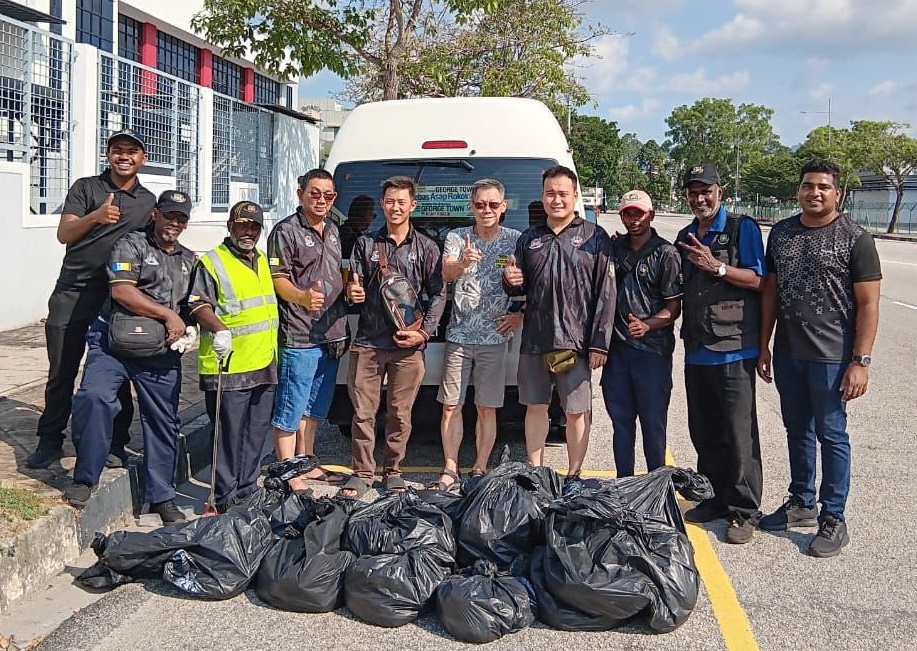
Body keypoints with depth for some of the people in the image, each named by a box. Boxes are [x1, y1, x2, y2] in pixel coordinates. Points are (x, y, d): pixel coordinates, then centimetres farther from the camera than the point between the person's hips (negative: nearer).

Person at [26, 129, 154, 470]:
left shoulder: (148, 201, 11)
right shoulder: (86, 188, 2)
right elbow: (64, 234, -8)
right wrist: (95, 217, -25)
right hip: (73, 292, -1)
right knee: (61, 372, 7)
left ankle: (115, 443, 16)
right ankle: (49, 441, 20)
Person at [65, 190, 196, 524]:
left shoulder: (189, 261, 19)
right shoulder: (130, 245, 0)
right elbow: (122, 291, -14)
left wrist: (189, 328, 3)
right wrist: (168, 315, -13)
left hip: (162, 351, 5)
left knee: (163, 421, 7)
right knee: (94, 397, -27)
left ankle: (162, 496, 20)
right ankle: (85, 478, -9)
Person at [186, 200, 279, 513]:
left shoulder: (263, 261, 18)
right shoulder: (211, 262, -5)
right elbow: (198, 305, -15)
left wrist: (274, 352, 25)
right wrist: (219, 329, -32)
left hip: (264, 365, 7)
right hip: (228, 367, -7)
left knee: (257, 432, 14)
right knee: (229, 434, -2)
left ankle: (248, 490, 26)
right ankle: (226, 497, 9)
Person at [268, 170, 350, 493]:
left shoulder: (333, 230, 16)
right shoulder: (286, 231, -8)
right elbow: (278, 280, -14)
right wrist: (302, 297, -33)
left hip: (331, 334, 8)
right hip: (298, 337, -8)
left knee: (314, 407, 18)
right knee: (290, 409, -2)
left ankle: (306, 464, 30)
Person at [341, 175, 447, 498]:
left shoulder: (426, 248, 6)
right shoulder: (365, 244, 11)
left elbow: (438, 294, 3)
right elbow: (355, 288, 11)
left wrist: (423, 332, -8)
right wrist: (353, 293, -13)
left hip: (407, 345, -1)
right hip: (367, 341, 1)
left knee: (400, 414, 6)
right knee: (363, 412, 2)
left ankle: (393, 471, 20)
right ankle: (362, 473, 14)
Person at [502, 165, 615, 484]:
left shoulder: (594, 236, 1)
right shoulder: (529, 238, 12)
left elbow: (605, 293, -4)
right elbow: (520, 289, 19)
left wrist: (599, 343, -10)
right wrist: (511, 281, -6)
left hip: (576, 341, -4)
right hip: (534, 339, 4)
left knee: (577, 412, 3)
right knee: (535, 407, 10)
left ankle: (573, 477, 16)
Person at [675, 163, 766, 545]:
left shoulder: (743, 229, -2)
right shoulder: (685, 238, 17)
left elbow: (758, 280, -8)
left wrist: (716, 267, -19)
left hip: (733, 349, -6)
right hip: (696, 350, 7)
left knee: (739, 434, -2)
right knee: (703, 432, 12)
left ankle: (744, 510, 7)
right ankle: (715, 498, 26)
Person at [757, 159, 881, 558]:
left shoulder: (855, 239, -8)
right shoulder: (781, 233, 7)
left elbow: (868, 304, -9)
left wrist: (861, 361, -14)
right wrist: (763, 345, 10)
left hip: (831, 358, -5)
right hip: (787, 354, 5)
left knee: (831, 436, 4)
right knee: (797, 431, 16)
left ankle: (833, 520, 16)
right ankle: (801, 504, 32)